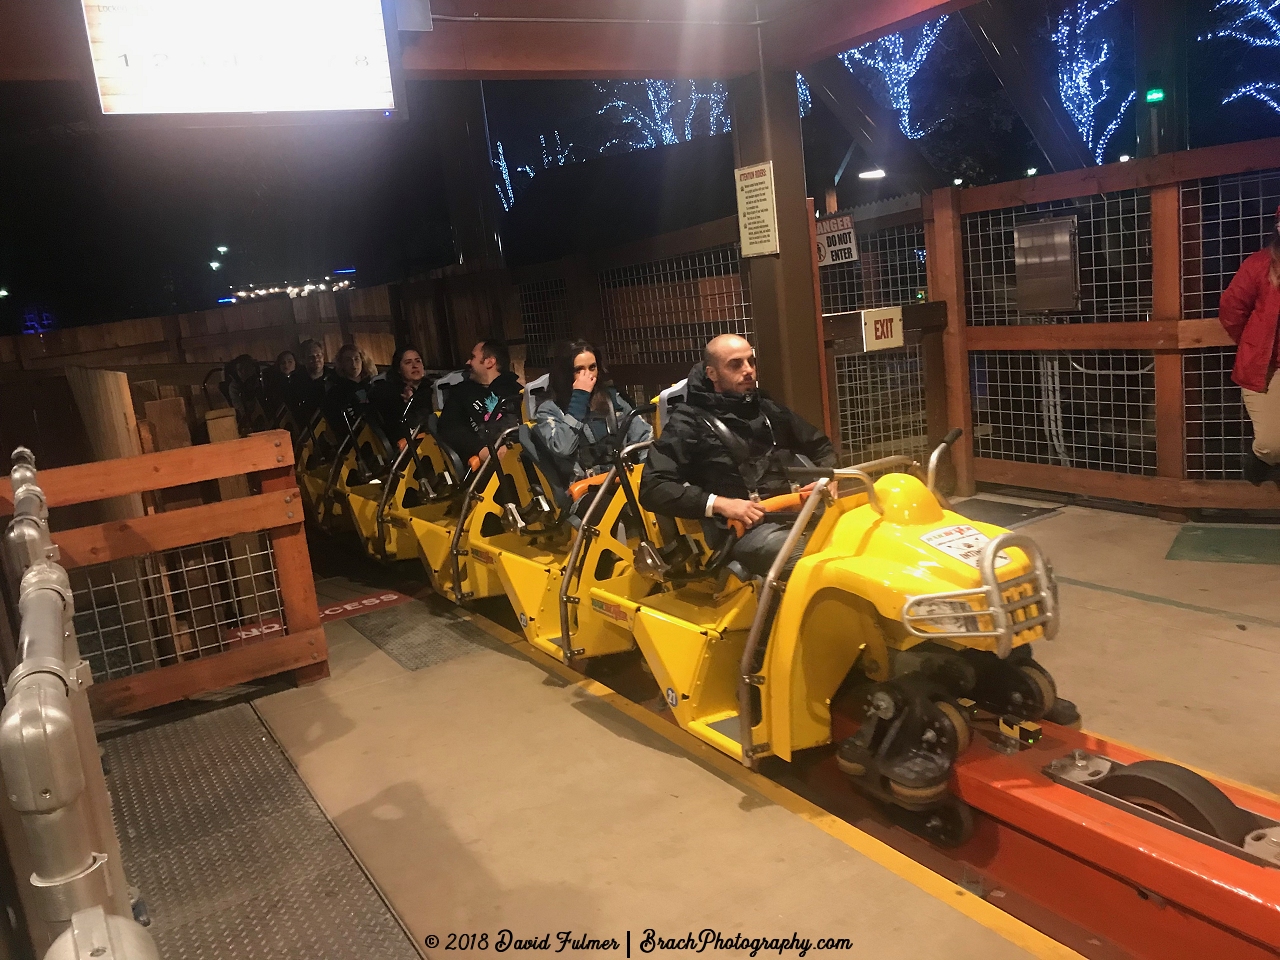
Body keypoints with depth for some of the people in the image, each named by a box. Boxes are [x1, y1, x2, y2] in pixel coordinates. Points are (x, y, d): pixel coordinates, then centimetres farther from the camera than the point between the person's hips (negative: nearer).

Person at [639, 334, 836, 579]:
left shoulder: (768, 409, 20)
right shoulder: (689, 423, 2)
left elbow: (819, 446, 34)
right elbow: (652, 489, -7)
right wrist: (720, 504, -16)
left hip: (792, 513, 7)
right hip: (744, 529, -6)